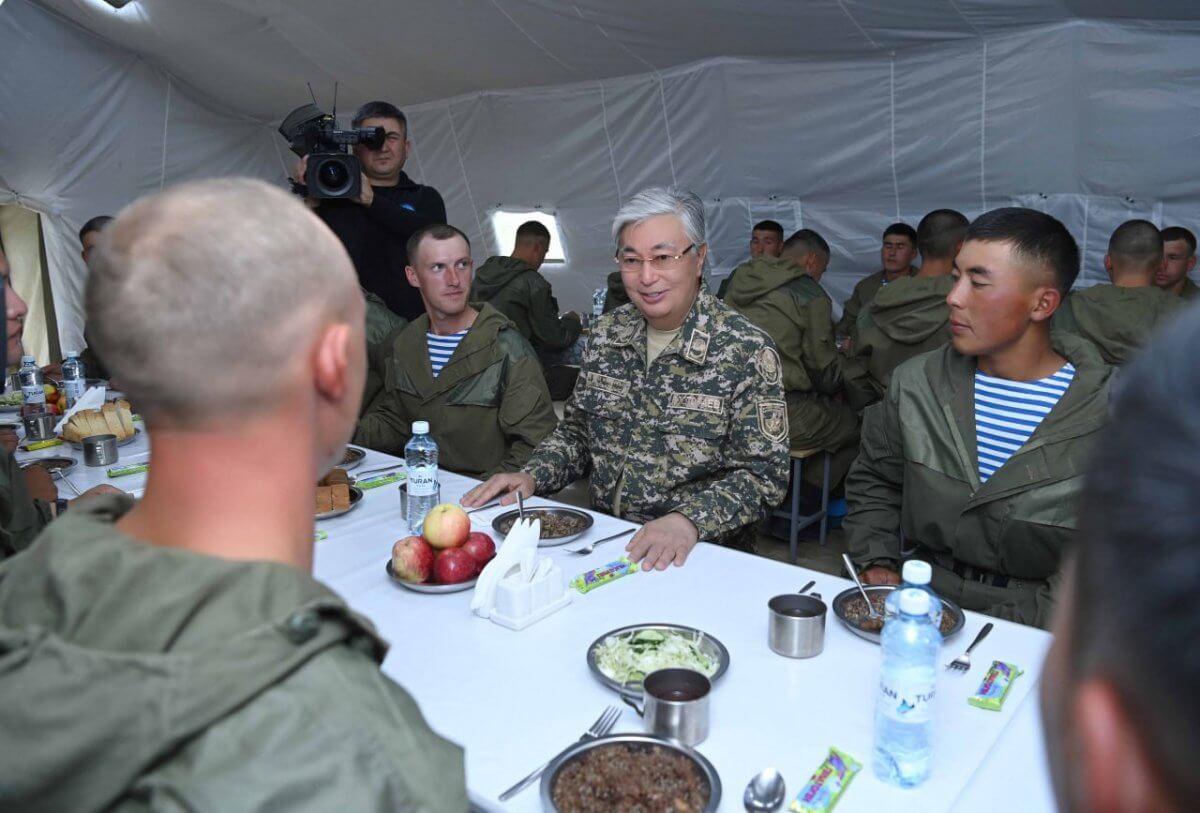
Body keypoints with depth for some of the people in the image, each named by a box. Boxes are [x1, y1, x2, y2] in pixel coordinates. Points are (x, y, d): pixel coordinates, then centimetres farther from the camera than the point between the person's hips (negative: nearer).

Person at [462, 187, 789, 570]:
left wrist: (690, 520, -28)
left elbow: (763, 473, -13)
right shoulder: (607, 334, 7)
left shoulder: (747, 350, -10)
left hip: (697, 553, -5)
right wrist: (532, 476, -1)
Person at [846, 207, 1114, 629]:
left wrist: (1015, 629, -18)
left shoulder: (1115, 418, -8)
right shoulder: (915, 383, 3)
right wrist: (876, 562, 1)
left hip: (1031, 631, -2)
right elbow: (873, 483, 15)